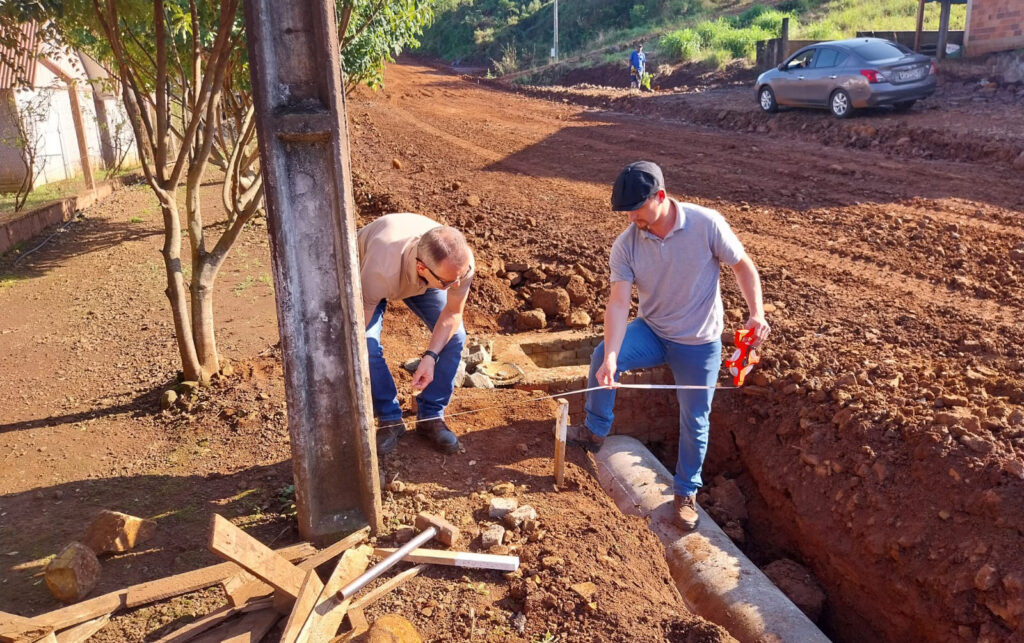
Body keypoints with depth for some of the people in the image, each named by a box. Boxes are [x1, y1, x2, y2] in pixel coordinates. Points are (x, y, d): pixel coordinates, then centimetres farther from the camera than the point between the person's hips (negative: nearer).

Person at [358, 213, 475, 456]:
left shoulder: (460, 261, -37)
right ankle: (389, 419, 0)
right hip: (365, 267, -3)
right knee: (366, 345, -22)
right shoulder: (381, 271, -48)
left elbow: (453, 313, -18)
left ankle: (431, 416, 6)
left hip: (421, 279, 3)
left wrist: (430, 356, -32)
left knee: (454, 336, -11)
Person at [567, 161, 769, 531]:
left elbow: (743, 266, -9)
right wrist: (612, 356, -35)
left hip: (699, 344, -2)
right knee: (600, 357, -23)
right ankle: (596, 431, 1)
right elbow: (619, 302, -22)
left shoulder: (707, 224, -20)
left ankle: (686, 493, 26)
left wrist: (757, 313, -22)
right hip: (652, 332, 2)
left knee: (694, 420, 5)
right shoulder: (625, 245, -14)